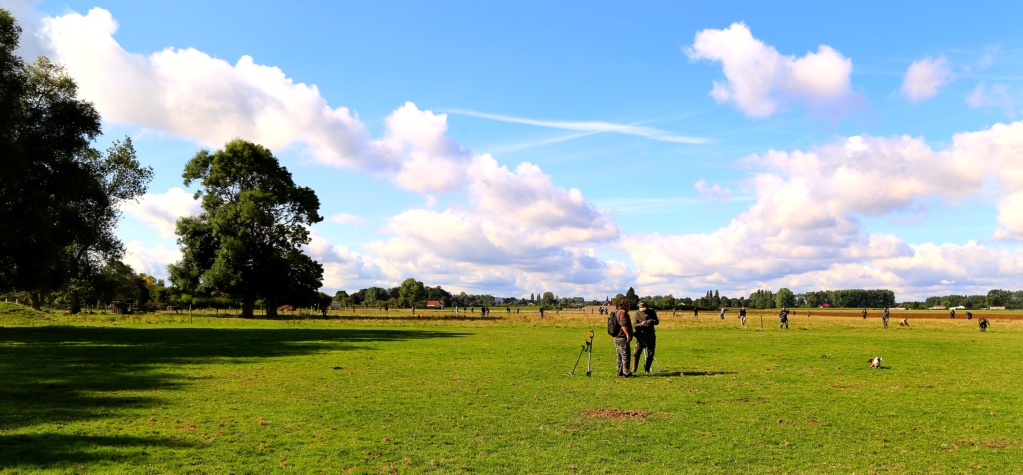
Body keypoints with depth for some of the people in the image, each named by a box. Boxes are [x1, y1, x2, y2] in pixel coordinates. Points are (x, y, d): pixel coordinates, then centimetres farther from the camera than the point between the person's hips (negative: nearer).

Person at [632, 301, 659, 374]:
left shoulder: (651, 312, 0)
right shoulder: (637, 313, -4)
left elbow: (657, 322, 3)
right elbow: (635, 324, -7)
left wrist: (652, 321, -19)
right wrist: (641, 324, -28)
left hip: (651, 336, 2)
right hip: (641, 336, -2)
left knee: (650, 353, 6)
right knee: (637, 353, -7)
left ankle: (647, 369, 18)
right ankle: (633, 370, -1)